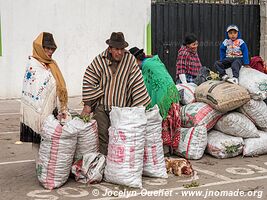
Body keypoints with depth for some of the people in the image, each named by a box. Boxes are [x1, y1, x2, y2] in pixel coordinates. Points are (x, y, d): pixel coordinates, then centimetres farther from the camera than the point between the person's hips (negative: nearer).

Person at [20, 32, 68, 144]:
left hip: (52, 112, 7)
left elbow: (59, 89, 13)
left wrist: (61, 109, 6)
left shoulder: (51, 65, 15)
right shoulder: (33, 66, -8)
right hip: (40, 114, -7)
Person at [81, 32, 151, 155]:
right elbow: (88, 82, 1)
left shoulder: (130, 60, -3)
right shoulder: (99, 60, -3)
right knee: (103, 136, -3)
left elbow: (137, 84, -1)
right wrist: (87, 105, -1)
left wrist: (140, 107, -3)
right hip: (101, 106, 0)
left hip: (122, 108, 0)